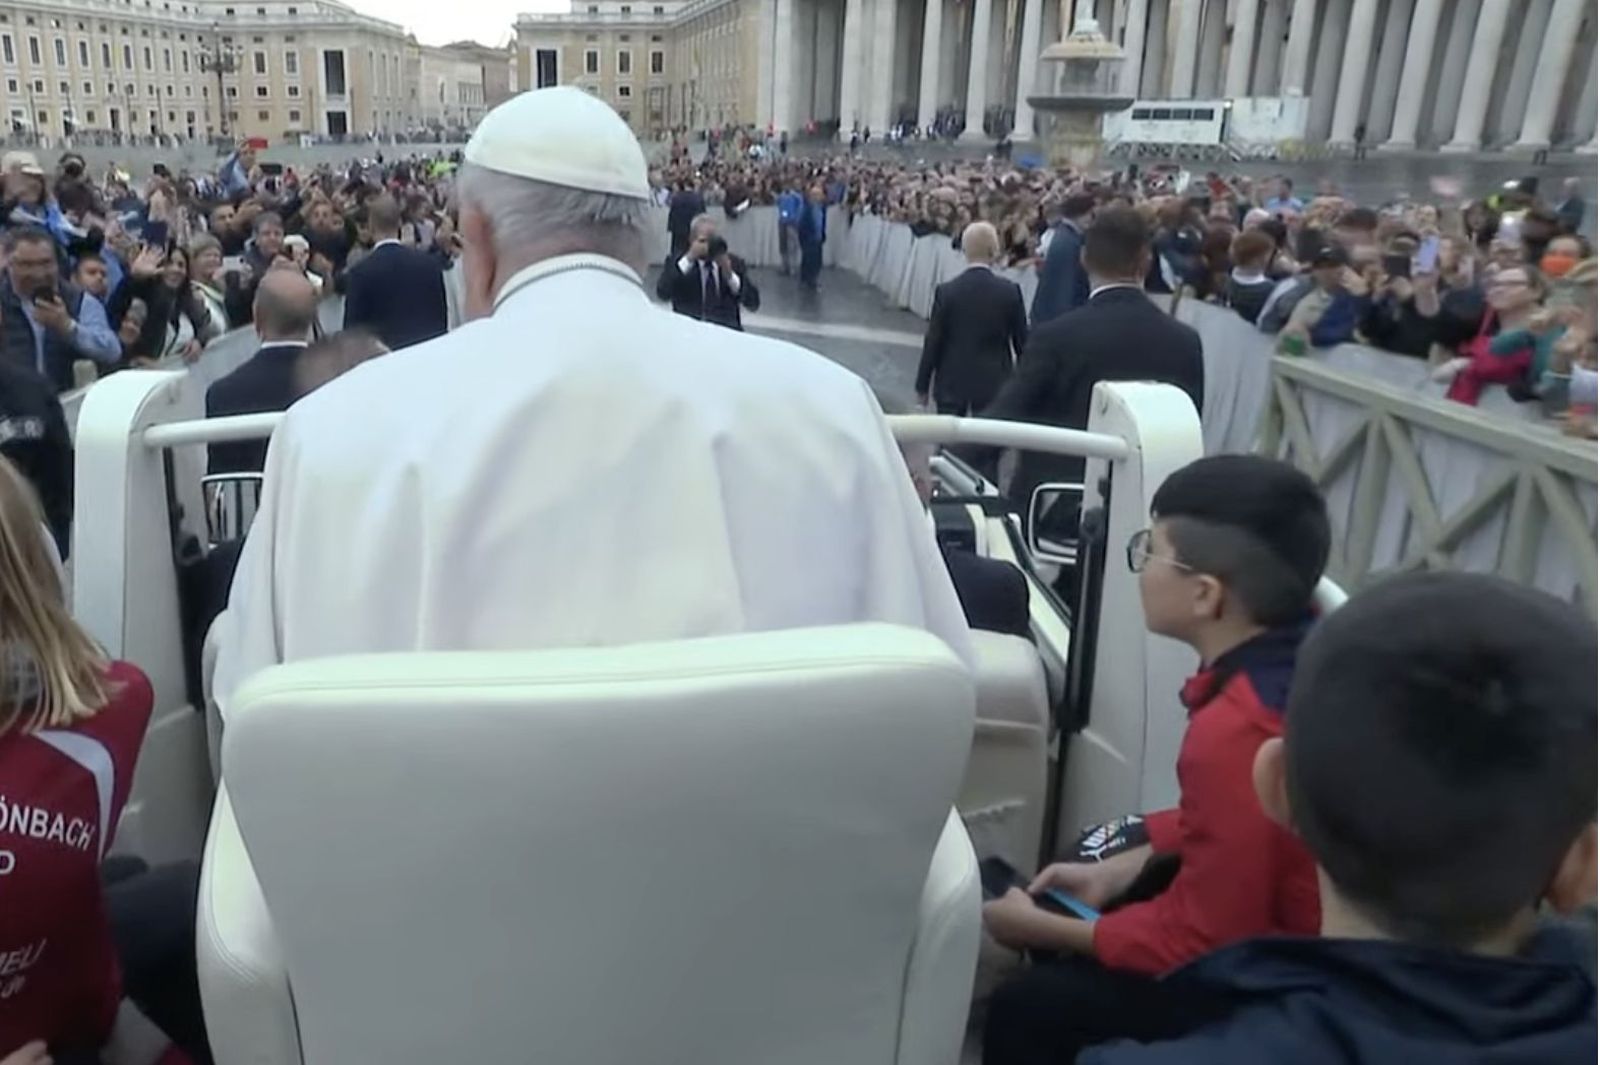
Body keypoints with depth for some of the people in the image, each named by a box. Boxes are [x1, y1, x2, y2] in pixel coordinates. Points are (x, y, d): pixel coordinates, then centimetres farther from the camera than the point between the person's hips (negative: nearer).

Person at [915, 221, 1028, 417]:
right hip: (994, 384, 0)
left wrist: (922, 386, 5)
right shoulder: (1010, 291, -8)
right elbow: (1022, 341, 0)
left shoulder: (946, 291, -9)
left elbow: (932, 343, -5)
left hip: (952, 384, 0)